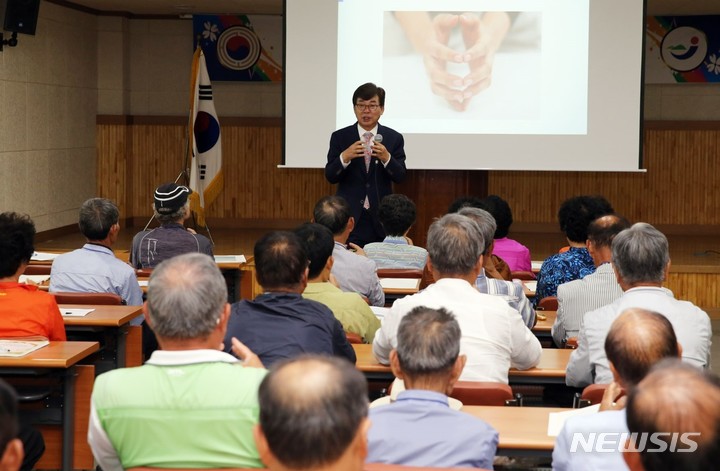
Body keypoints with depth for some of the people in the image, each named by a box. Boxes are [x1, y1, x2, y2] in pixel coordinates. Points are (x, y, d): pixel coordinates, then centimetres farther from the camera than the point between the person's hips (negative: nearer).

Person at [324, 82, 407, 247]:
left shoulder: (394, 138, 3)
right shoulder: (340, 137, 3)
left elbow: (400, 177, -4)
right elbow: (330, 176, -3)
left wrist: (386, 158, -23)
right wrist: (344, 157, -22)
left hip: (380, 217, 1)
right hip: (350, 216, -1)